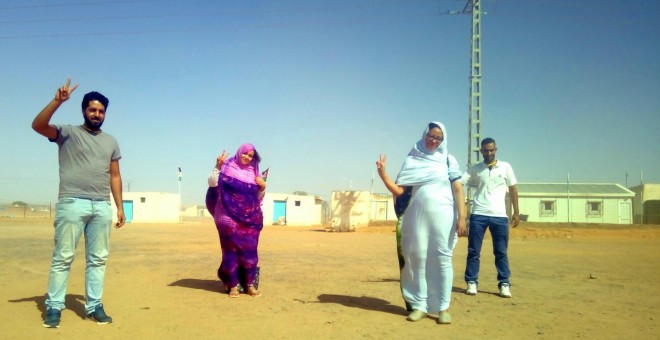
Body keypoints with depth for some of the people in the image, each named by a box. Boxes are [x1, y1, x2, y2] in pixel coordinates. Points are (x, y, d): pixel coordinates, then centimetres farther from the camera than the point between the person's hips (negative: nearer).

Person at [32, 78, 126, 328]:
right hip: (72, 203, -4)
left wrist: (120, 207, 11)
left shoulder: (111, 141, 18)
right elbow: (38, 125, -13)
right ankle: (54, 306, 8)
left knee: (98, 259, 6)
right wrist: (58, 101, -24)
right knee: (63, 257, -1)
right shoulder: (68, 133, 5)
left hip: (102, 207, 4)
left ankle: (94, 306, 13)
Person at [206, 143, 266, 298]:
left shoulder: (253, 172, 12)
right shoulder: (227, 166, 1)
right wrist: (217, 166, -19)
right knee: (231, 249, -1)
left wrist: (263, 187, -3)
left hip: (250, 217, 3)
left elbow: (258, 196, 16)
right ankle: (233, 285, 6)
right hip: (230, 216, -3)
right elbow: (212, 183, -8)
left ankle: (250, 284, 7)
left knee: (250, 249, 1)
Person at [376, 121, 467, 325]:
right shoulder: (412, 161, 9)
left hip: (443, 217, -1)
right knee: (418, 260, 3)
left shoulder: (448, 160, 8)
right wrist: (383, 174, -11)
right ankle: (420, 305, 12)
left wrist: (462, 217, -9)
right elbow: (398, 191, 3)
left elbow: (458, 189, 1)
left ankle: (443, 307, 7)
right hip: (417, 217, 1)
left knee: (442, 260, 0)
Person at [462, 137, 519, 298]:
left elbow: (513, 190, 9)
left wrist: (516, 212, 4)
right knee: (473, 251, 3)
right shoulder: (474, 169, 7)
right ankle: (472, 282, 10)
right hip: (478, 215, 0)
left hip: (499, 216, 0)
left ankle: (504, 284, 12)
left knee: (501, 252, 5)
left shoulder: (505, 167, 7)